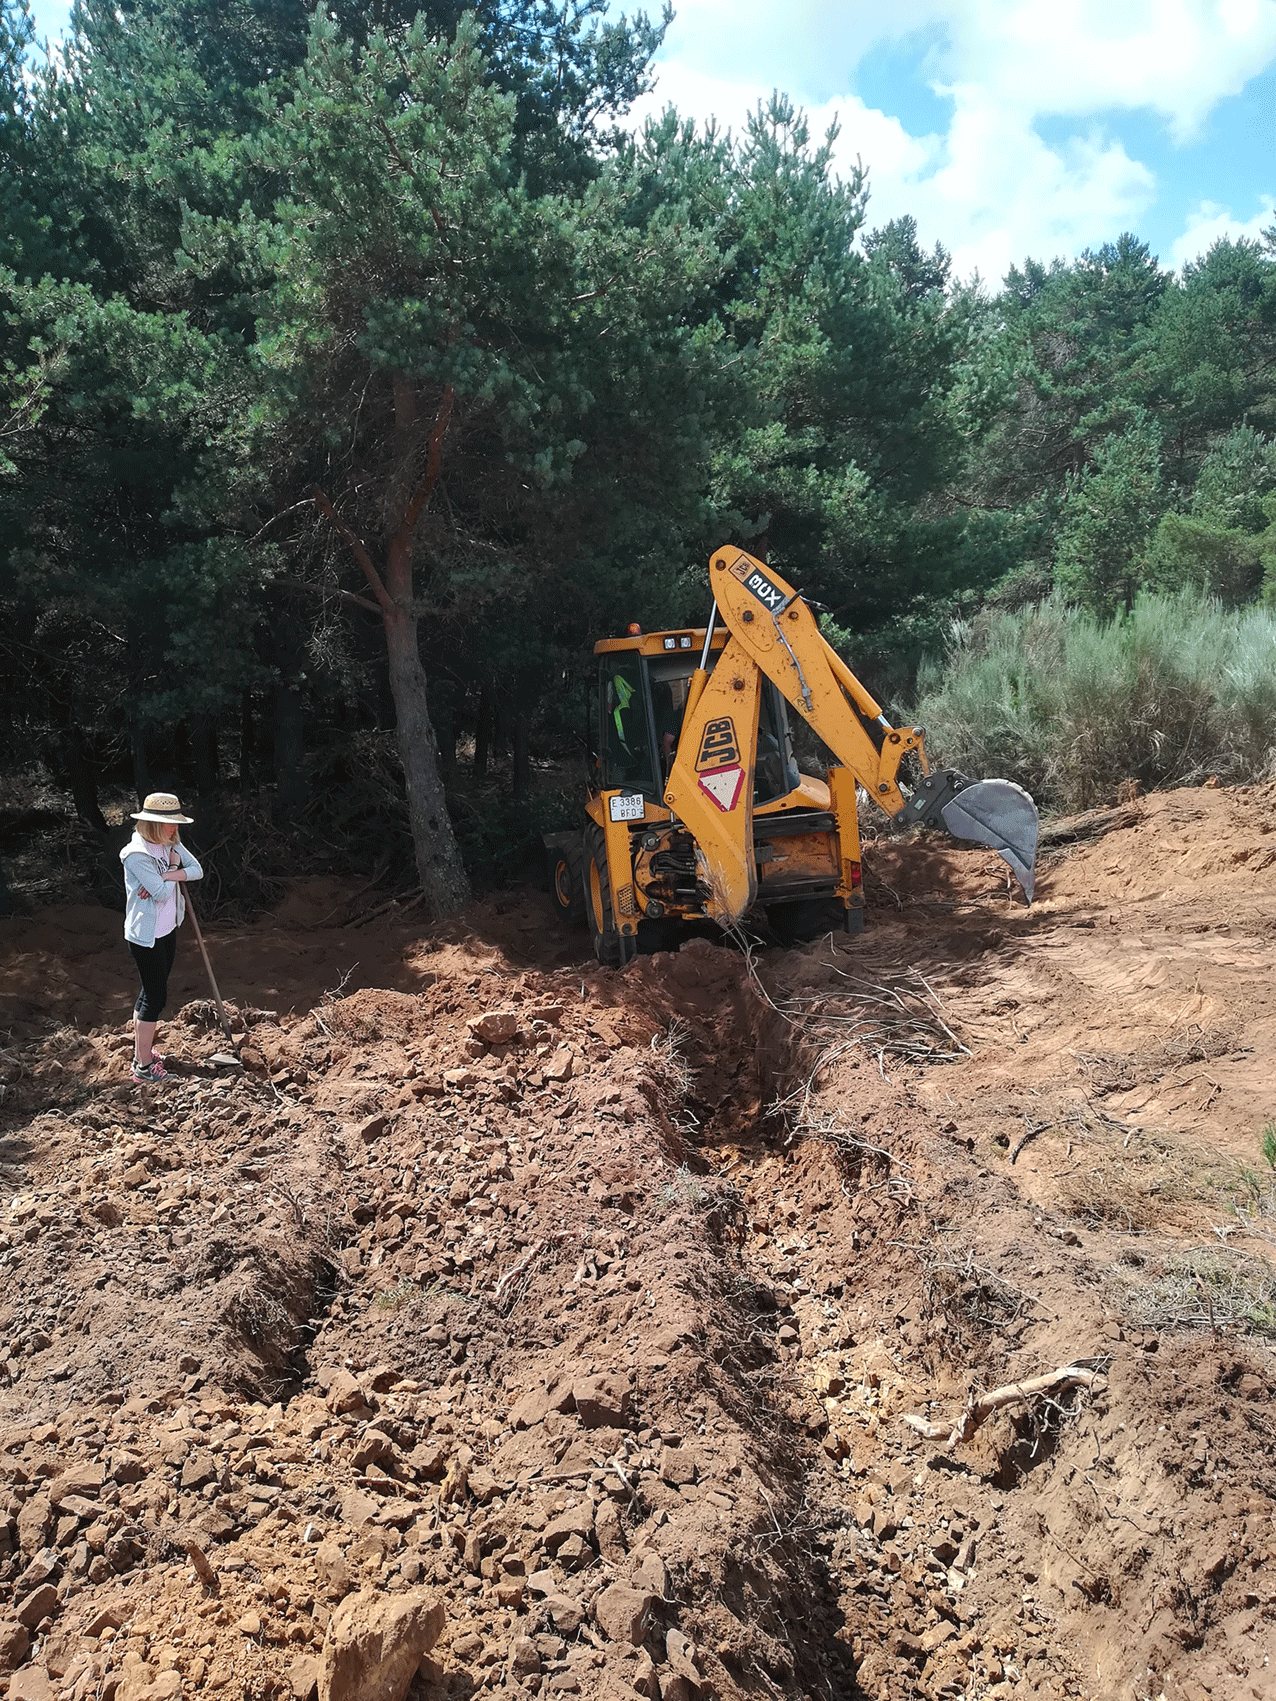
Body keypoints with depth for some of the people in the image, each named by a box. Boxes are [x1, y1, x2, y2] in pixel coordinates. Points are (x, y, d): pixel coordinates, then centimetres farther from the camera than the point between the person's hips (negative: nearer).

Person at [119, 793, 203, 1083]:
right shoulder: (137, 854, -23)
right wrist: (174, 867, -10)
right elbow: (162, 893, -25)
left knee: (151, 993, 19)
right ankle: (143, 1067, 7)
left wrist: (166, 876, -21)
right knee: (155, 997, -3)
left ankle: (142, 1050, 33)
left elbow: (197, 870, -6)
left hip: (168, 929, 8)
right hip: (146, 936, -8)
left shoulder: (170, 844, 2)